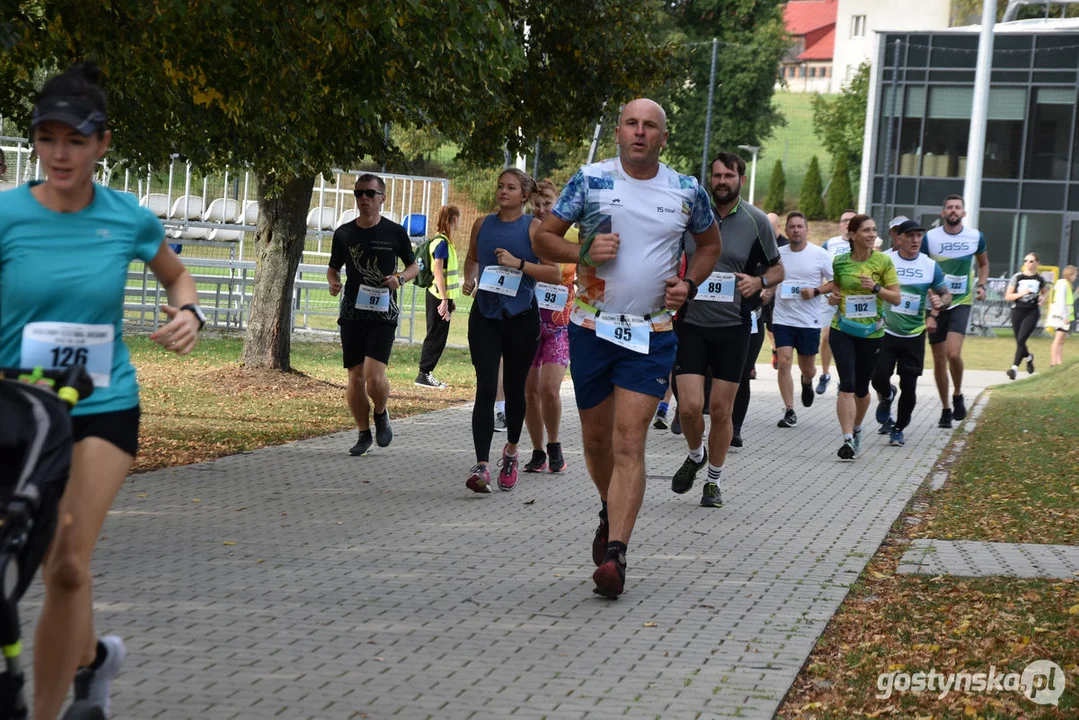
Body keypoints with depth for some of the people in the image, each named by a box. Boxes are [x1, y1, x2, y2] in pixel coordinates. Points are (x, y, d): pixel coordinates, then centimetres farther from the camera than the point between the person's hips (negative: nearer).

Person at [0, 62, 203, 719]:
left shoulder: (129, 219, -4)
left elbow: (177, 274, 17)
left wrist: (189, 312, -4)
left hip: (104, 406, 0)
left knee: (70, 566, -11)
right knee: (54, 565, 7)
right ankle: (92, 656, 39)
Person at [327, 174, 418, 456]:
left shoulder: (395, 232, -1)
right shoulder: (344, 233, 5)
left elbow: (413, 265, 12)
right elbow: (333, 267, 18)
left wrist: (399, 279, -9)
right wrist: (333, 282, -4)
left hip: (383, 314, -3)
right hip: (352, 313, 3)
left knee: (374, 375, -16)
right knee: (355, 378, 4)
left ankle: (381, 413, 15)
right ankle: (364, 434, 20)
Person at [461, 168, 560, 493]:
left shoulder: (534, 228, -3)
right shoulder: (482, 224, 8)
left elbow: (555, 273, -8)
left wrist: (518, 263, -18)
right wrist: (469, 279, 6)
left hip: (521, 317, -2)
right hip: (485, 316, 2)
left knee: (514, 388, 11)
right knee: (485, 389, -11)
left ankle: (511, 451, 35)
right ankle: (481, 466, -17)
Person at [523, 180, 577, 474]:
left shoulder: (573, 237, 1)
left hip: (560, 323, -2)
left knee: (549, 388, -15)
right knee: (529, 390, 2)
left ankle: (554, 446, 7)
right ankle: (538, 453, 15)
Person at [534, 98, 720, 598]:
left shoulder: (686, 192, 3)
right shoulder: (590, 180, 0)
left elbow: (710, 243, 20)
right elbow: (543, 237, 4)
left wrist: (689, 284, 2)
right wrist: (583, 252, -15)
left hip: (652, 335, -1)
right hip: (591, 328, 1)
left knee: (629, 443, -11)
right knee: (597, 440, 13)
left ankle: (614, 556, -16)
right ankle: (610, 513, 41)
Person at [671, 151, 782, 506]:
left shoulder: (756, 221, 0)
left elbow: (777, 269, 10)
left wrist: (759, 281, -11)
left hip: (734, 327, 0)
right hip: (691, 323, 0)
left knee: (721, 410, 4)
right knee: (689, 407, -8)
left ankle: (714, 480, 23)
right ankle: (695, 456, 24)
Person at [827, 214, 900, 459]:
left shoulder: (883, 261, -4)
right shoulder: (840, 262, 2)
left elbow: (897, 298, -4)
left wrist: (876, 288, -20)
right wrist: (833, 298, -2)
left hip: (872, 334, 0)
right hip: (842, 331, 0)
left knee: (862, 388, 12)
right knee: (847, 385, -14)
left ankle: (857, 428, 38)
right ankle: (848, 439, -17)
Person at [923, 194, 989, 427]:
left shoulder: (976, 237, 0)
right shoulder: (930, 237, -4)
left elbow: (983, 264, 18)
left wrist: (981, 286, 3)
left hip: (961, 303, -1)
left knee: (953, 353, -20)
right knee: (939, 360, 5)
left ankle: (958, 395, 6)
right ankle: (945, 409, 20)